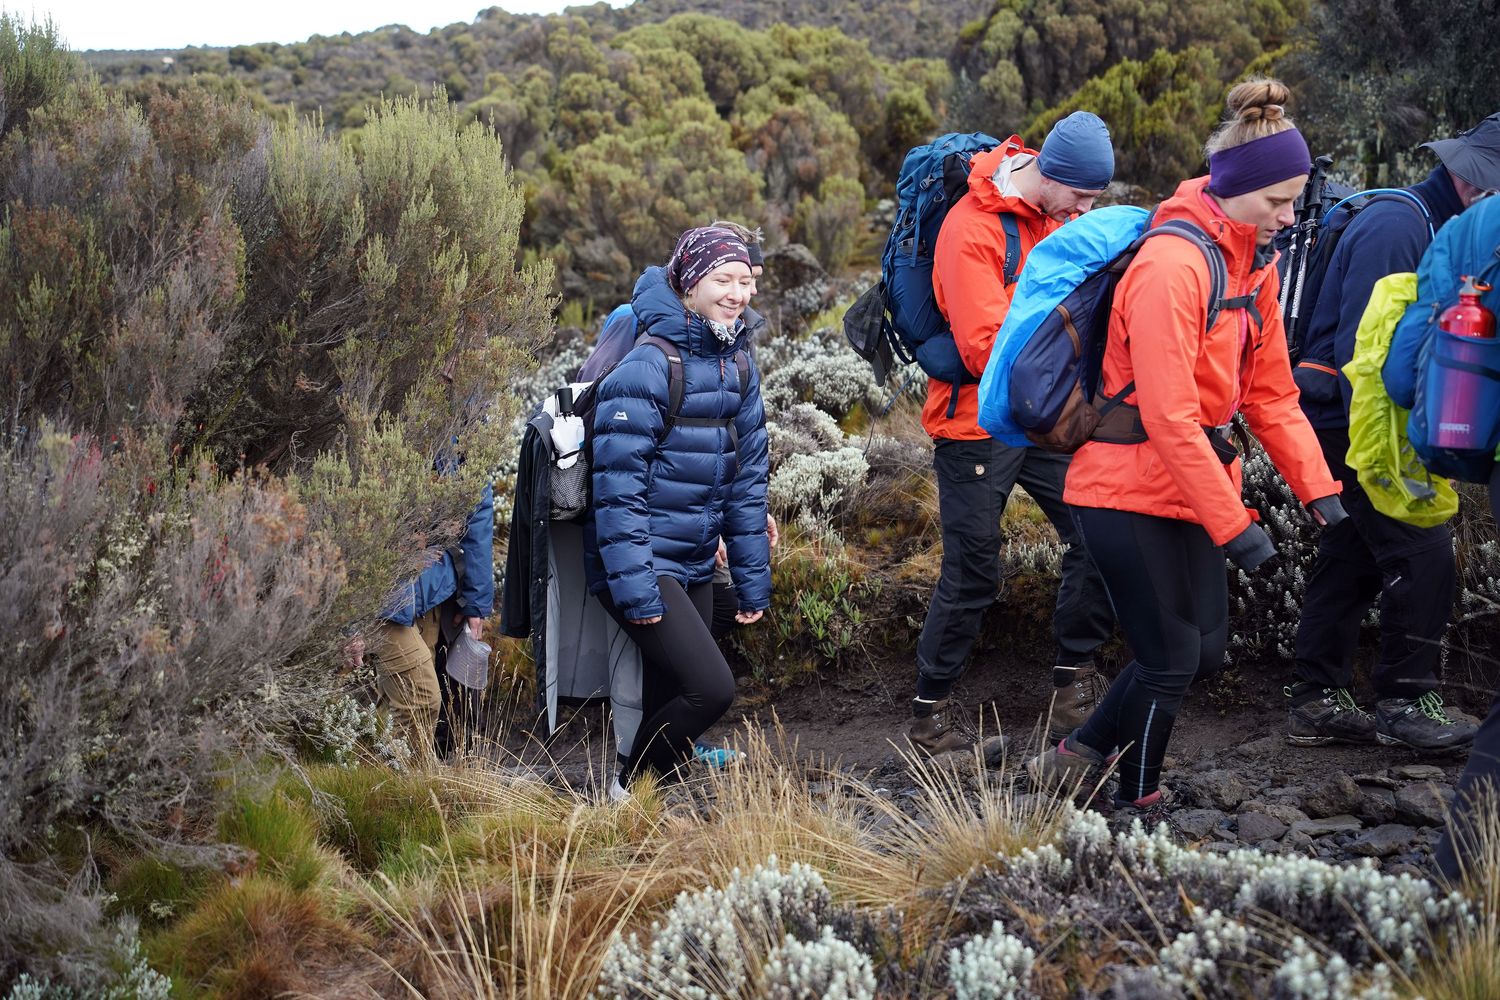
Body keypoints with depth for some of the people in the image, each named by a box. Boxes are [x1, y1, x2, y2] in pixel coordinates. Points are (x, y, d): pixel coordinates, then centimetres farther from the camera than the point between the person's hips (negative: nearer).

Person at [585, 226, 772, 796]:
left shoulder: (739, 367, 7)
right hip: (644, 564, -8)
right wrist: (634, 587, -23)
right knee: (710, 688, -16)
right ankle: (630, 791, 4)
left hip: (694, 567, 8)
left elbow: (747, 480, 13)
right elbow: (618, 486, -19)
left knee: (673, 701, 11)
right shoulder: (647, 367, -17)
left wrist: (753, 578, 11)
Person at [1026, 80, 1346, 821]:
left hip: (1188, 490, 9)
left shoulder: (1254, 263, 7)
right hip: (1129, 492, -9)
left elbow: (1270, 392, 11)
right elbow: (1169, 416, -26)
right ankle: (1138, 811, 20)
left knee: (1203, 651, 12)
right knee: (1170, 661, 0)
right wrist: (1233, 524, -23)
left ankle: (1075, 758, 27)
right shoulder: (1172, 265, -23)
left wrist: (1318, 489, 2)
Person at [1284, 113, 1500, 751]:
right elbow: (1361, 347, -24)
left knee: (1351, 557, 13)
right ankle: (1405, 703, 1)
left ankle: (1316, 703, 19)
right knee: (1422, 555, -8)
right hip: (1352, 426, -10)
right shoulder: (1396, 227, -18)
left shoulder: (1430, 225, 15)